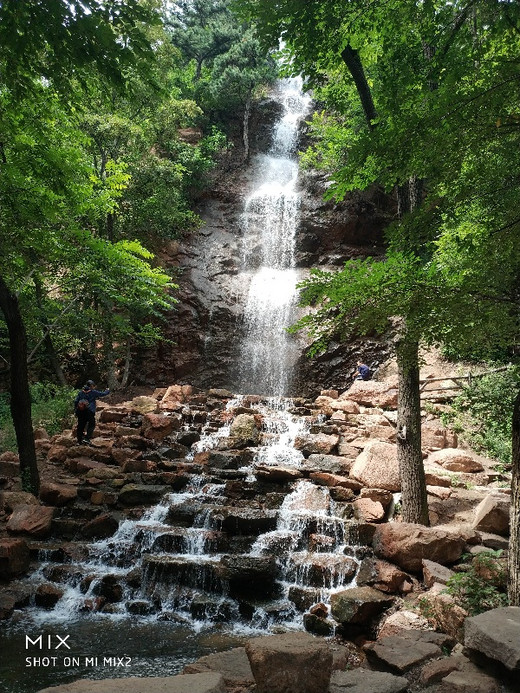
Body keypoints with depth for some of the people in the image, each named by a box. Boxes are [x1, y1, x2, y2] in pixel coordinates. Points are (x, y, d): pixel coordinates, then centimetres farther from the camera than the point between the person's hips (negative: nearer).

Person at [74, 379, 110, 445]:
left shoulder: (81, 392, 11)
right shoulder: (93, 392, -2)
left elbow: (76, 401, 8)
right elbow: (103, 394, 8)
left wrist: (75, 410, 15)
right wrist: (107, 391, 28)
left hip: (80, 411, 5)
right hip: (89, 411, -5)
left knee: (80, 426, 11)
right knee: (91, 425, 6)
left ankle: (79, 441, 15)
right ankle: (87, 438, -7)